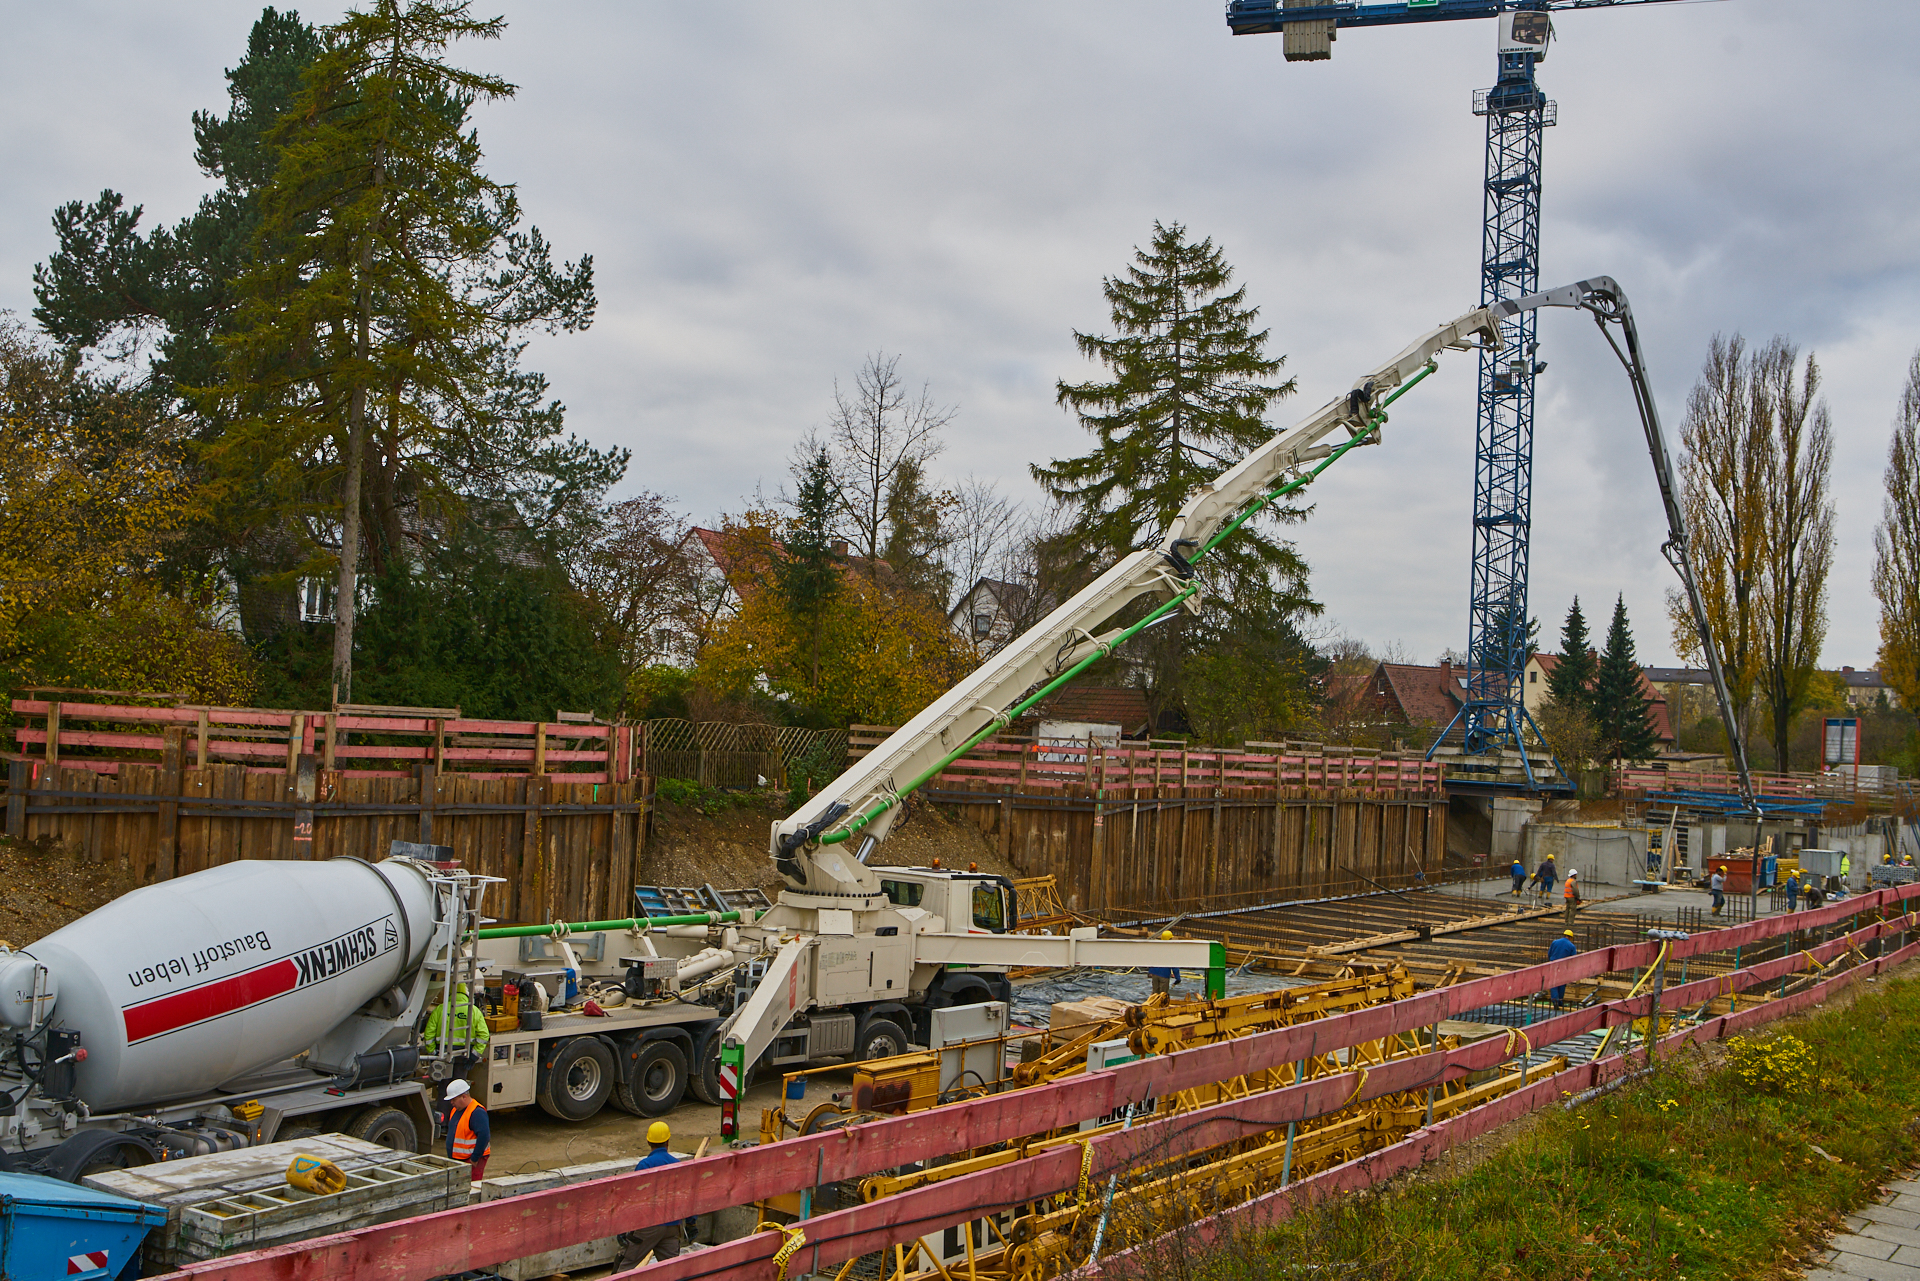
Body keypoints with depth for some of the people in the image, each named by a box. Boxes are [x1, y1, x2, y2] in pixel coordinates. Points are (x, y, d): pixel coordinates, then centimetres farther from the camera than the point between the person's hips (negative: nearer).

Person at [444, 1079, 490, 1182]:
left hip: (471, 1160, -9)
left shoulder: (477, 1112, -19)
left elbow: (484, 1136, -24)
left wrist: (474, 1159, -20)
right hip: (456, 1159, 9)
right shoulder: (455, 1110, 12)